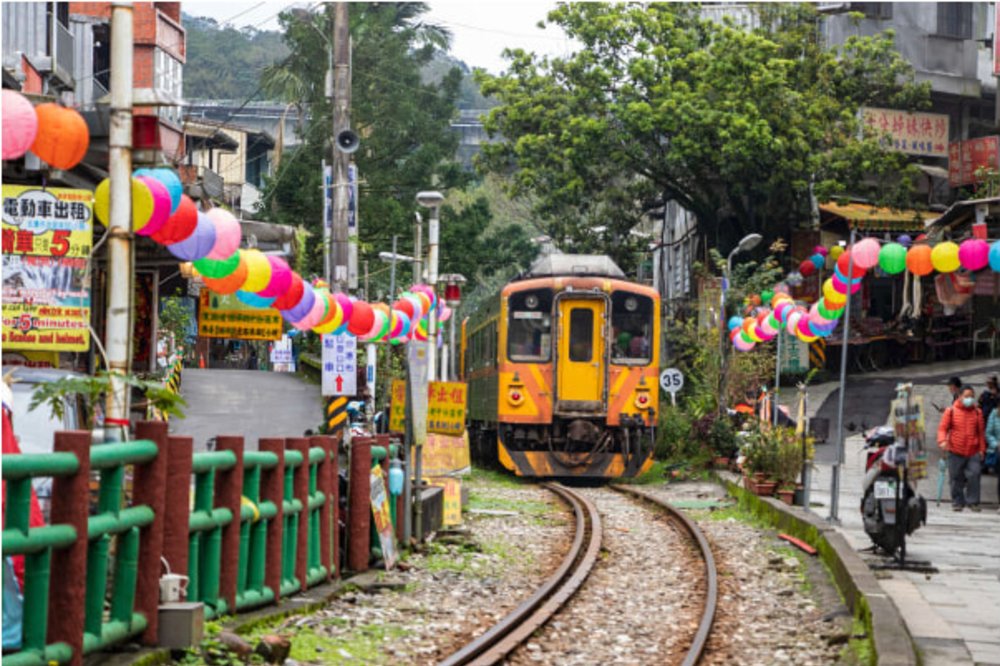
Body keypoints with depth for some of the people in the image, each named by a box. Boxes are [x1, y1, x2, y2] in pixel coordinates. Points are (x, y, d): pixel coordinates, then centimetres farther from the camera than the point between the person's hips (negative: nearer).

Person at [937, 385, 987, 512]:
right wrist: (942, 440, -19)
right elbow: (943, 428, -1)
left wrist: (982, 449, 9)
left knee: (974, 475, -10)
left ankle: (972, 502, 1)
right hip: (956, 452, -1)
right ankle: (958, 502, 15)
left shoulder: (977, 412, 6)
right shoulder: (951, 411, 0)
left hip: (973, 452, 1)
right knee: (957, 478, 3)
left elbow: (981, 432, 11)